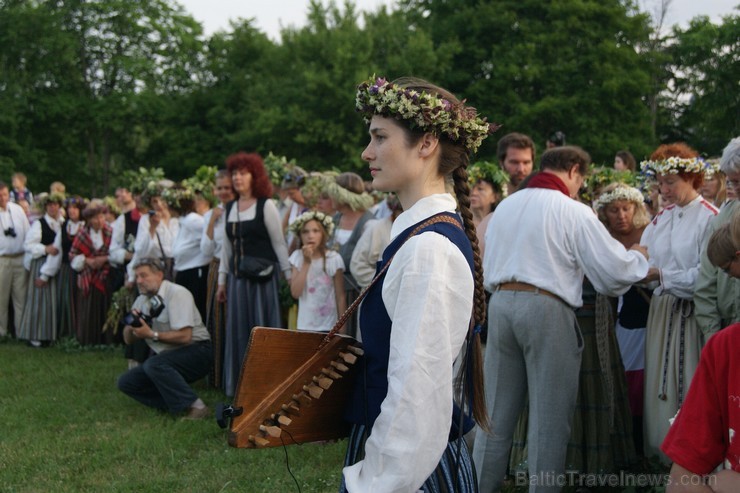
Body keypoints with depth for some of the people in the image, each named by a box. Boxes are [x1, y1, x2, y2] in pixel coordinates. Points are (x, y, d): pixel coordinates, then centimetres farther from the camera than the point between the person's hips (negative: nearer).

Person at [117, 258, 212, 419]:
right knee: (125, 382, -4)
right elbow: (128, 339, 11)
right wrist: (131, 323, -10)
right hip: (166, 357, 8)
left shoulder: (176, 293, -14)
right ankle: (176, 405, -8)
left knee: (154, 364, -34)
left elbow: (184, 336, -23)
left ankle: (196, 407, -27)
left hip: (196, 352, -8)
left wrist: (152, 334, -19)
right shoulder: (142, 300, 9)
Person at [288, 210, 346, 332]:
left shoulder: (334, 259, -7)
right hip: (304, 326, 3)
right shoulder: (297, 257, 1)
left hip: (328, 327, -3)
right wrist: (306, 263, -13)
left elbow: (340, 297, -4)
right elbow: (295, 293, -9)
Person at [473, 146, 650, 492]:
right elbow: (613, 270, -4)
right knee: (548, 415, 5)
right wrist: (638, 258, 14)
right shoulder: (573, 212, -7)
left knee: (496, 411, 13)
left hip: (501, 302, 6)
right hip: (547, 307, -6)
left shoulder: (504, 207, 12)